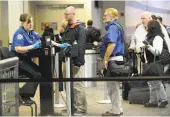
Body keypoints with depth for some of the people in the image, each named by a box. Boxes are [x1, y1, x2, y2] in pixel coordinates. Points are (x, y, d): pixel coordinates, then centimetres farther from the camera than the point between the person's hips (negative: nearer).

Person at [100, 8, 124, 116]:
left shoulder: (112, 27, -14)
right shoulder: (115, 26, 17)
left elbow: (112, 44, -26)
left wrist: (105, 58, -21)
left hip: (113, 59, -10)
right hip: (117, 58, 10)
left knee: (112, 86, -3)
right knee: (114, 85, 15)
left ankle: (116, 110, 3)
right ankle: (117, 109, 22)